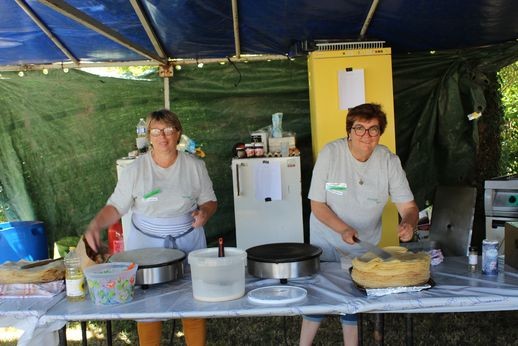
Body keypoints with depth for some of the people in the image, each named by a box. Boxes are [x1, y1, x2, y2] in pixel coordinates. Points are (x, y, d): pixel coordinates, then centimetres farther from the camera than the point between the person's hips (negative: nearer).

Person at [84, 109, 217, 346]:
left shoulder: (195, 166, -2)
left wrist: (204, 212, -16)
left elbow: (210, 200, 6)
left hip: (188, 242, 1)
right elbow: (116, 206, -5)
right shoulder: (135, 170, -5)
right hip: (146, 243, -1)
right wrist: (95, 225, -22)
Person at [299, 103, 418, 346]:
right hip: (326, 242, -2)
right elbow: (317, 204, -15)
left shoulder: (389, 161, -13)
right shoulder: (330, 153, -19)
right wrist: (343, 229, -30)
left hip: (365, 246, 2)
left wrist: (408, 223, -34)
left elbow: (408, 206, -11)